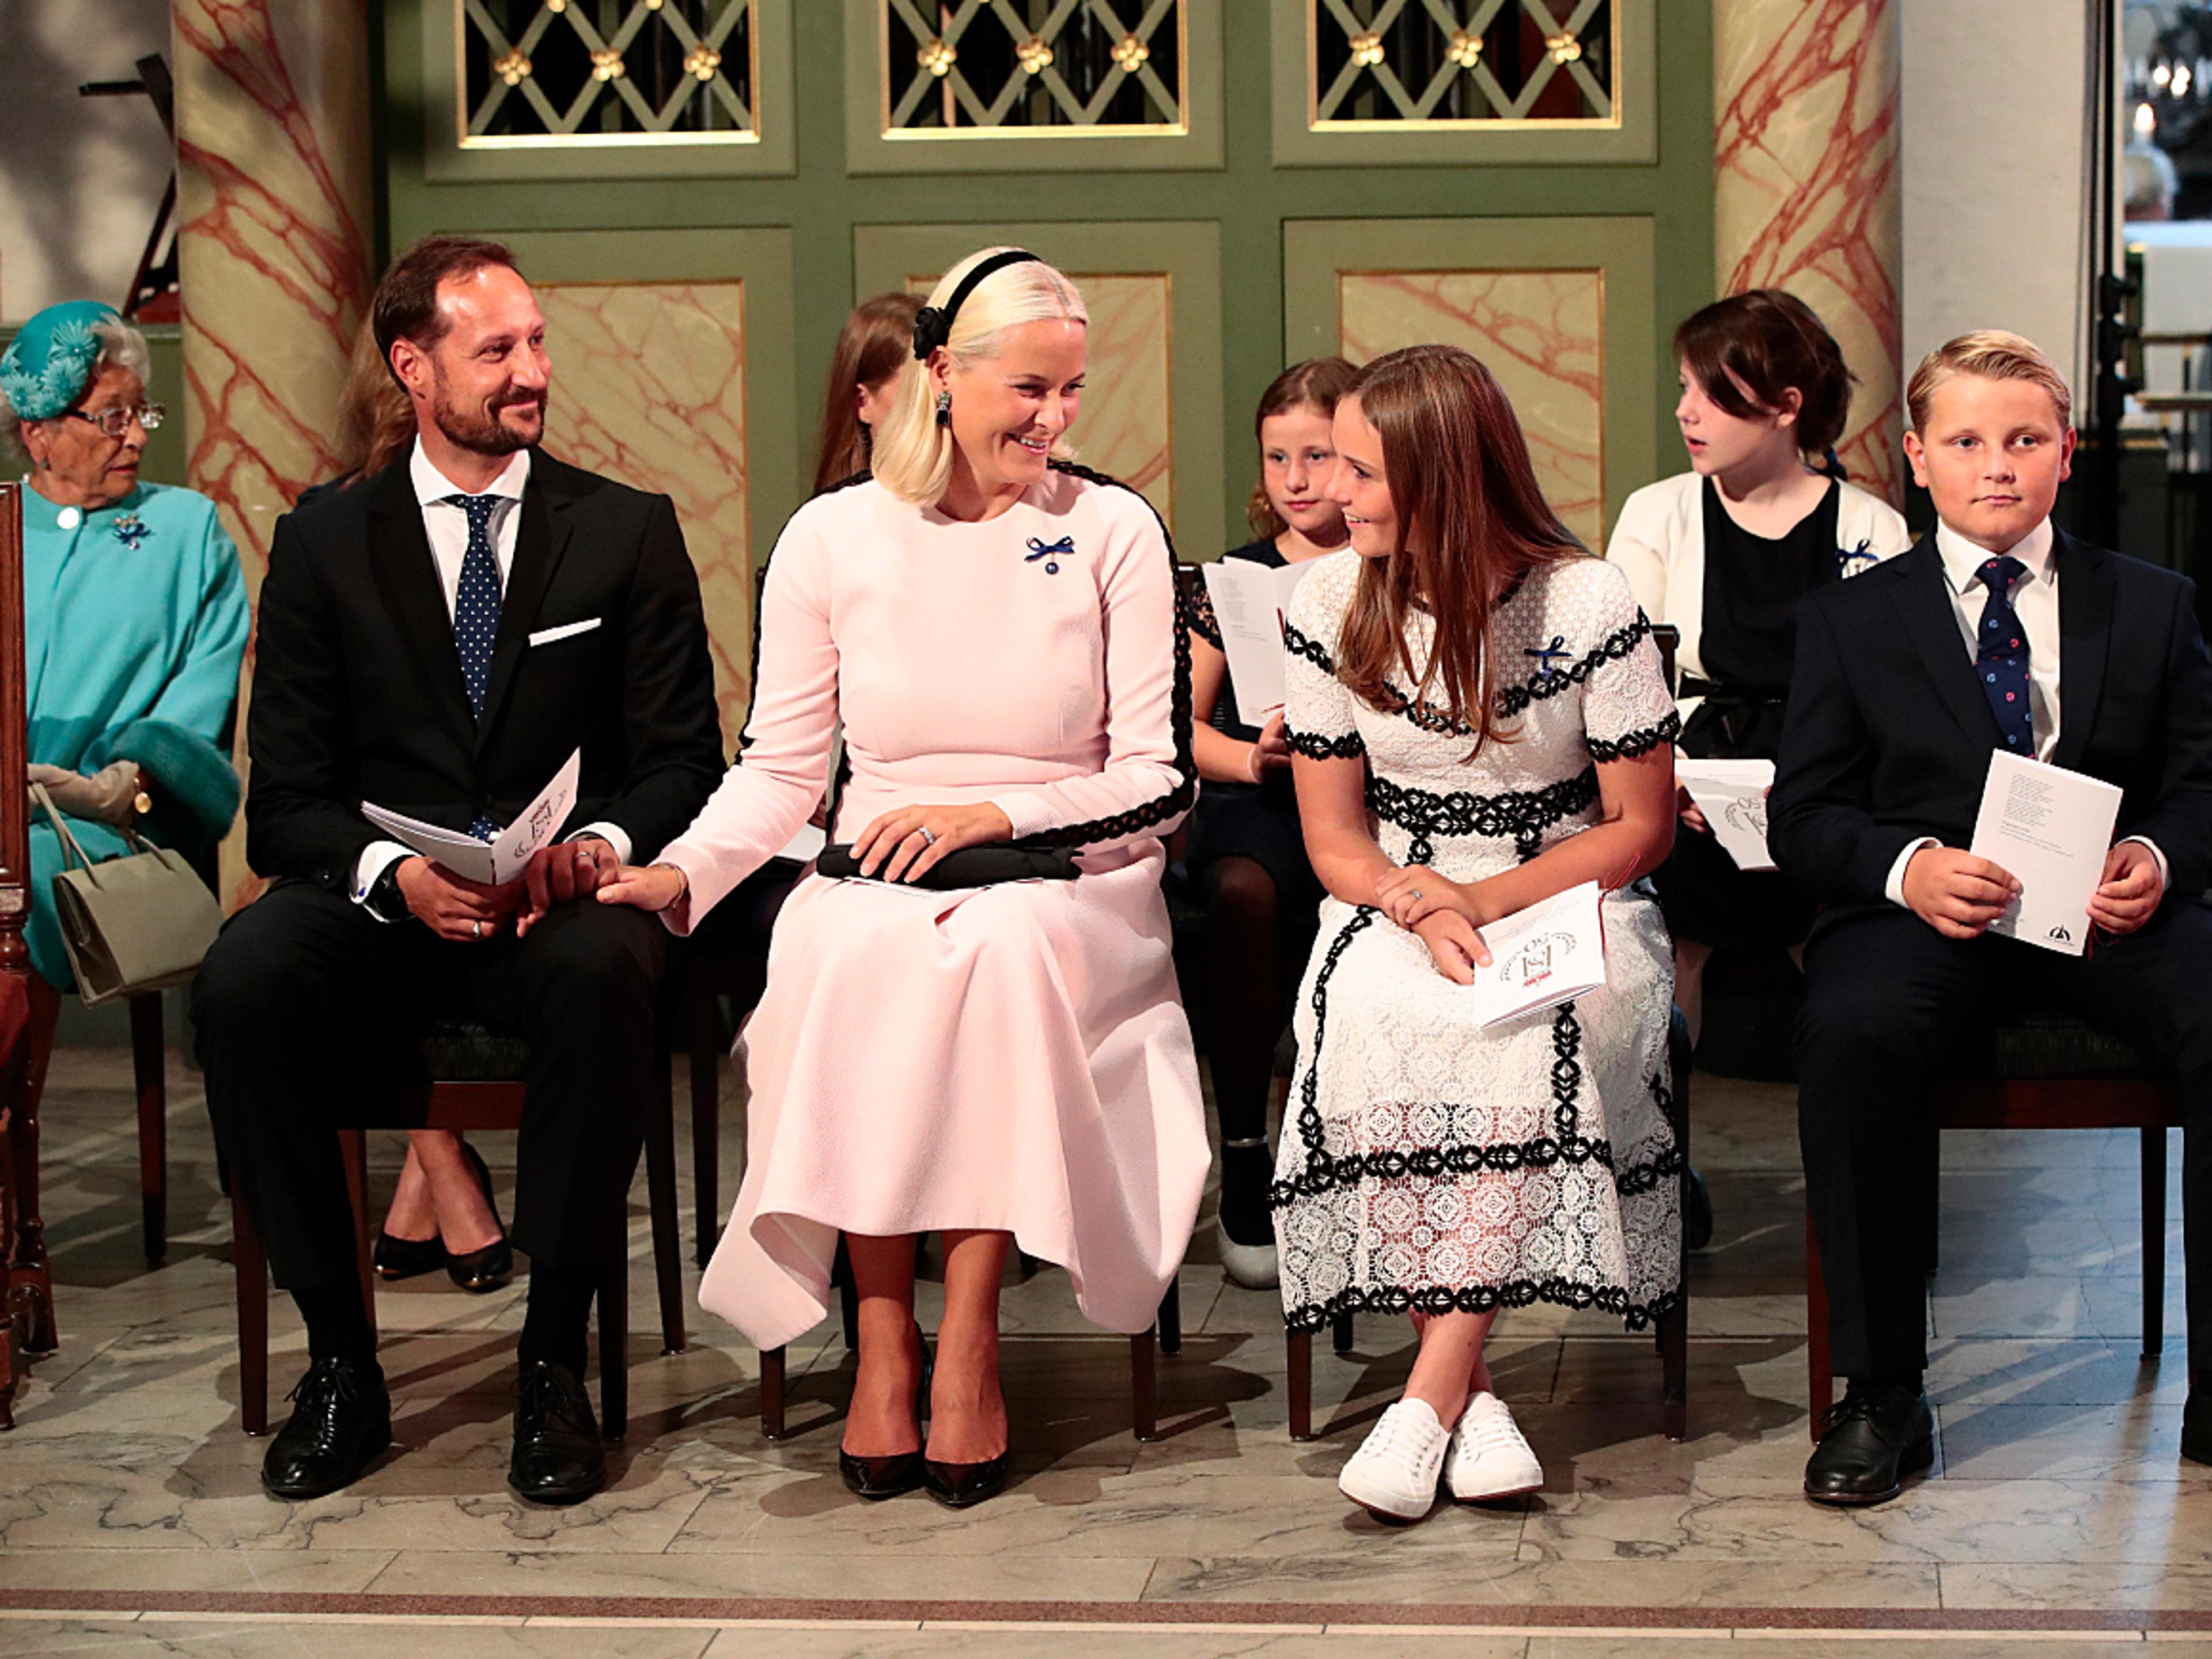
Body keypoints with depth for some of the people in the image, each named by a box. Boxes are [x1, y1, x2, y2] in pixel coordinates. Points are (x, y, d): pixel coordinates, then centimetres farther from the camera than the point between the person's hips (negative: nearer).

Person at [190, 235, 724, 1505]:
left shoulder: (629, 532, 8)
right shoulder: (324, 545, 8)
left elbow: (681, 759, 3)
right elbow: (288, 794, 3)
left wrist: (601, 846, -19)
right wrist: (395, 872, -19)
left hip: (564, 895, -1)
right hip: (377, 893, 1)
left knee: (604, 974, -37)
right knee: (241, 985, -31)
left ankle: (557, 1359, -24)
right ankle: (340, 1361, -18)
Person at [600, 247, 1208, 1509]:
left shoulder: (1115, 531, 4)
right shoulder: (834, 538, 8)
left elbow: (1161, 781, 0)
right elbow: (781, 769, 8)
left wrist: (992, 815, -14)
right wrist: (680, 874, -11)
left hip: (1067, 897, -1)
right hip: (874, 886, 1)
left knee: (1000, 944, -36)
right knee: (864, 952, -35)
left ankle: (969, 1341, -30)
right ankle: (884, 1336, -28)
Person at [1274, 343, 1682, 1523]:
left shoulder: (1587, 605, -7)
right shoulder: (1328, 606, 2)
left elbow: (1642, 826, -3)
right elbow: (1334, 834, 5)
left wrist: (1486, 901, -15)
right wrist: (1417, 905, -18)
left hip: (1566, 897, -2)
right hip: (1394, 901, 2)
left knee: (1533, 1025, -36)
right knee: (1383, 1017, -33)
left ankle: (1434, 1389, -29)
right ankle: (1471, 1394, -28)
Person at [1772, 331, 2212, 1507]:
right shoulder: (1851, 618, 13)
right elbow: (1802, 813, 6)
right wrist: (1909, 867, -15)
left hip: (2108, 912, 1)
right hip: (1926, 911, -1)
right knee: (1850, 1032, -35)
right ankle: (1880, 1395, -22)